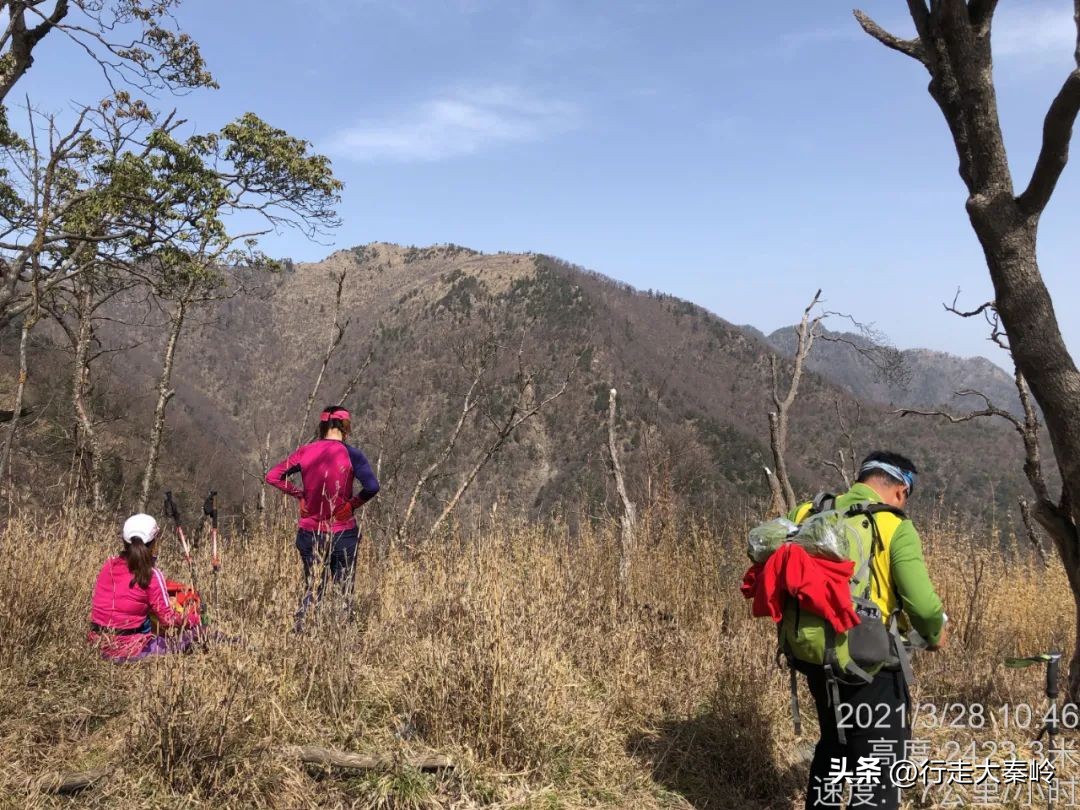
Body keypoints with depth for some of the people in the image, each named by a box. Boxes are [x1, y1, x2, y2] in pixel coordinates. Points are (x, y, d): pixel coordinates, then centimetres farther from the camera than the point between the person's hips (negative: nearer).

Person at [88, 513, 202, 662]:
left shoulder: (109, 565, 1)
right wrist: (194, 619, 9)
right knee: (193, 629, 3)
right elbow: (168, 619, -8)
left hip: (99, 644, 6)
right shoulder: (152, 576, -13)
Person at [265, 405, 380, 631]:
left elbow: (272, 476, 1)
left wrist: (299, 494, 5)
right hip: (343, 534, -3)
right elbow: (372, 487, -21)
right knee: (345, 590, 9)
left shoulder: (305, 452, 1)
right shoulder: (351, 454, -9)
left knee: (312, 587, 16)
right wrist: (353, 503, -6)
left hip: (309, 533, 3)